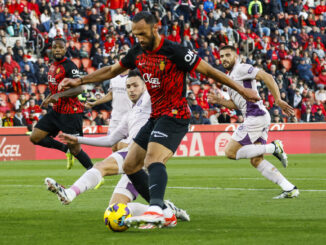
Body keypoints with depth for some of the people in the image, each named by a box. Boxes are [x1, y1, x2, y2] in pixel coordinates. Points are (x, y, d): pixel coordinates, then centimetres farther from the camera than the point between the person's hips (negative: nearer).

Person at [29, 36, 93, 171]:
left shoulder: (69, 66, -15)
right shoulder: (53, 65, 12)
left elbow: (78, 89, -25)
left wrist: (59, 95, -34)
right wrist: (48, 98, 13)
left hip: (71, 112, -9)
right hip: (57, 111, 9)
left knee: (75, 150, -7)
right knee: (35, 138, 4)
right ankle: (66, 149, 17)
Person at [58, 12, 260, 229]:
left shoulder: (174, 52, -16)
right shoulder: (138, 52, 6)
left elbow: (208, 70, -12)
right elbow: (112, 71, 22)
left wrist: (241, 90, -10)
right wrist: (79, 81, 20)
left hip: (174, 115, -9)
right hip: (156, 117, 9)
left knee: (153, 159, -30)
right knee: (130, 165, 9)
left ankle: (155, 212, -51)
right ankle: (164, 212, 9)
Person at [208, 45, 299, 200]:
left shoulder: (241, 68, -5)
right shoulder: (230, 77, 24)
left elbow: (266, 77, -16)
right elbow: (237, 104, 29)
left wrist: (278, 100, -23)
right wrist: (218, 101, 15)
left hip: (256, 116, -10)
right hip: (254, 118, 10)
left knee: (230, 152, -9)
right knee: (256, 161, 6)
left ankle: (273, 148, -12)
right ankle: (290, 189, 2)